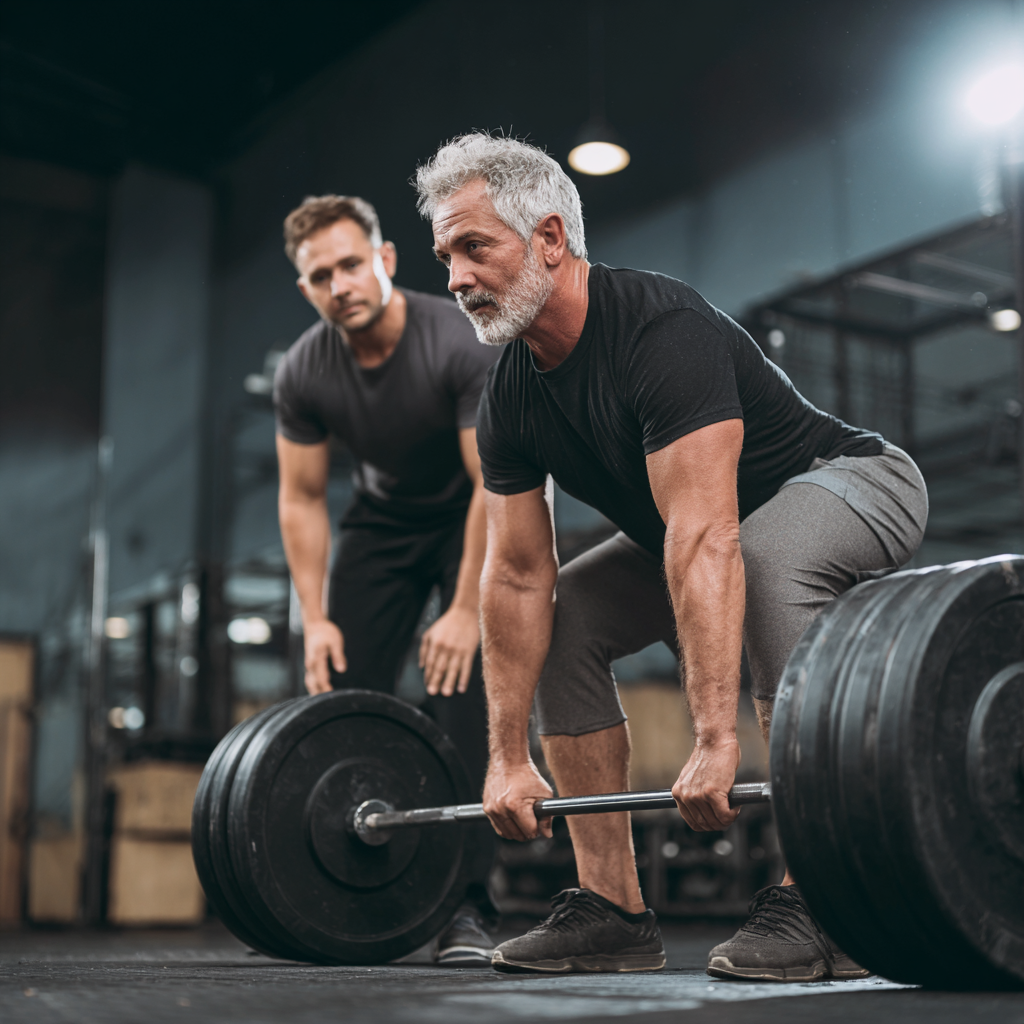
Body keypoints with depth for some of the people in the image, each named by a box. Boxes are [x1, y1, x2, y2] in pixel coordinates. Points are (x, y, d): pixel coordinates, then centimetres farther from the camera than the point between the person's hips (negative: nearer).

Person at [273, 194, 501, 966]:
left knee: (462, 687, -18)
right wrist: (315, 620, -12)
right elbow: (303, 500, -7)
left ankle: (468, 907, -14)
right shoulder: (303, 374, -16)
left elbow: (495, 484, -28)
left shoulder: (462, 343, -30)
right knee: (343, 691, -5)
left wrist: (466, 609, -29)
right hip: (385, 520, 4)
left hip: (479, 520, -4)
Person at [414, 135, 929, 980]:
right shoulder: (510, 400, -8)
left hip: (858, 484, -8)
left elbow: (705, 542, -42)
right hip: (702, 519, 8)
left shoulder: (663, 334, -33)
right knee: (565, 620, -1)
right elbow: (517, 576, -6)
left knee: (766, 558, -39)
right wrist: (510, 757, -7)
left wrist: (715, 740, -47)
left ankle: (817, 906, -33)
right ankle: (614, 912, 1)